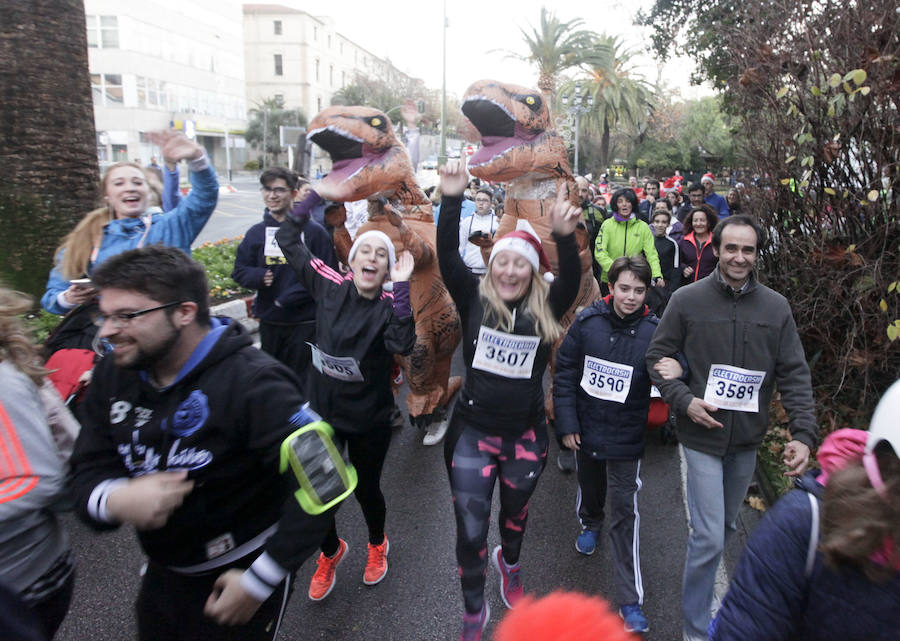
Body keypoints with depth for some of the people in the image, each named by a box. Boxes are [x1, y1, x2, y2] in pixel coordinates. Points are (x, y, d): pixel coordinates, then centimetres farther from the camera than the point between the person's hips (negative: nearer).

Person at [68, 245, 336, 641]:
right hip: (162, 572, 7)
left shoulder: (254, 383, -28)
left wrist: (260, 580, -26)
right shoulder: (114, 374, -5)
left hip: (237, 574, -6)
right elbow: (88, 471, -3)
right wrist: (114, 500, -27)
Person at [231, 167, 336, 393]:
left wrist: (289, 297, -16)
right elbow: (240, 271, 9)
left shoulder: (314, 231, -6)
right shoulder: (256, 233, 6)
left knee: (301, 380, 5)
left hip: (305, 323, -4)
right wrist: (259, 277, -14)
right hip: (269, 321, 4)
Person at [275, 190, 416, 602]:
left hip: (370, 418, -2)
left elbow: (402, 345, -35)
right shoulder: (330, 287, -7)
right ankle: (331, 552, 45)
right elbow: (287, 240, -4)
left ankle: (377, 545, 50)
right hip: (323, 410, 2)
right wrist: (317, 195, -9)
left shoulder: (390, 306, -13)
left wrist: (401, 287, -36)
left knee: (366, 490, 16)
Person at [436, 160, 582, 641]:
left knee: (515, 512, 24)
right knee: (470, 527, 5)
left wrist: (565, 236, -39)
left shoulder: (544, 310, -5)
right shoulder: (474, 300, -7)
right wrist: (452, 200, -28)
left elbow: (572, 278, -21)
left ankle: (510, 563, 57)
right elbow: (447, 257, -17)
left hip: (525, 434, 2)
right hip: (473, 431, -1)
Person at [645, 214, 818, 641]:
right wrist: (683, 400, -17)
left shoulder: (776, 307, -1)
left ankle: (703, 589, 46)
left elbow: (795, 375, -1)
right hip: (702, 435, -4)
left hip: (748, 439, 4)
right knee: (709, 536, -4)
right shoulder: (687, 300, -8)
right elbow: (657, 356, -3)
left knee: (725, 526, 21)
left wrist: (803, 434, -11)